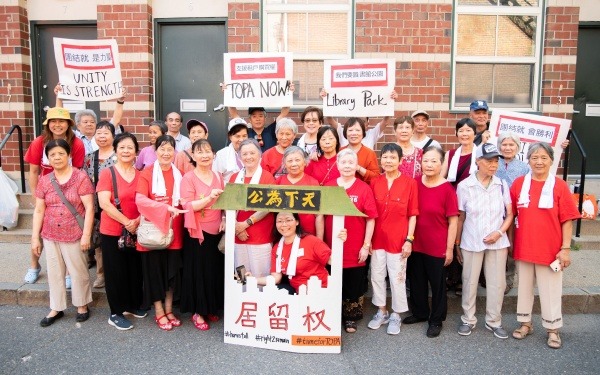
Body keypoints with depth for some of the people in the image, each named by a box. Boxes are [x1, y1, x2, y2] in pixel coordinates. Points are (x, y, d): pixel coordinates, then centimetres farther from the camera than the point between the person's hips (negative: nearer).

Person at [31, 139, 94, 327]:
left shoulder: (80, 177, -10)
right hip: (50, 236, 4)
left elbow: (89, 208, -11)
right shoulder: (44, 180, 4)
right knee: (54, 273, 14)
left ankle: (82, 305, 28)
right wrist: (35, 237, 4)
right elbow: (39, 210, 7)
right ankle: (56, 308, 30)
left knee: (78, 272, 9)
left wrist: (86, 235, -14)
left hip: (75, 235, -4)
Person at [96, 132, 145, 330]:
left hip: (137, 231, 4)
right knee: (115, 272, 5)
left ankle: (133, 305, 33)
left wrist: (138, 221, -12)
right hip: (112, 232, -4)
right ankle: (116, 313, 18)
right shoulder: (107, 173, -8)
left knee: (135, 269, 14)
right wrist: (126, 222, -18)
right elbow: (104, 203, -16)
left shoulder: (141, 175, 5)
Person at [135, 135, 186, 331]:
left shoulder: (179, 174, 9)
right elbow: (140, 200, -18)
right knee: (155, 270, 5)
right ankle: (159, 313, 19)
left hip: (174, 230, 4)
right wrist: (165, 207, -28)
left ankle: (168, 310, 24)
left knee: (172, 270, 10)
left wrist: (176, 212, -5)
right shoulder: (146, 174, -4)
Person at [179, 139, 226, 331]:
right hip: (197, 232, -5)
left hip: (216, 231, 5)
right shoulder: (188, 178, -8)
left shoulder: (218, 177, 8)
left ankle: (211, 308, 28)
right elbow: (188, 206, -16)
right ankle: (198, 312, 17)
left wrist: (224, 219, 0)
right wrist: (209, 197, -28)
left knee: (215, 270, 12)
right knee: (198, 272, 3)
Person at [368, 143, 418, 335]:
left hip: (398, 239, -3)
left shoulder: (409, 183, -6)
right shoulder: (374, 182, 1)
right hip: (377, 238, 3)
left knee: (397, 278, 8)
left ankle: (396, 315, 26)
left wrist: (409, 239, -8)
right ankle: (381, 311, 32)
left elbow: (412, 214, -4)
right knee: (377, 276, 13)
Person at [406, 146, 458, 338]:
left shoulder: (447, 189, -13)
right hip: (416, 244, 4)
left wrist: (449, 248, -8)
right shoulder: (415, 184, -1)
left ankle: (436, 320, 30)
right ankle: (419, 312, 40)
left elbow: (453, 221, -9)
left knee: (437, 284, 12)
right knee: (416, 281, 19)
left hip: (438, 247, -4)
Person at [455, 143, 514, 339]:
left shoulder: (502, 185, -1)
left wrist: (499, 232, -11)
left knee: (497, 283, 9)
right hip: (471, 243, -2)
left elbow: (509, 214, 5)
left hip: (497, 242, 2)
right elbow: (460, 218, -1)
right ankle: (468, 319, 26)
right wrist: (457, 244, 1)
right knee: (470, 282, 9)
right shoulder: (464, 186, -7)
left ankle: (494, 321, 26)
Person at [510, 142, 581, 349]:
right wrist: (509, 241, 4)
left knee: (550, 290, 8)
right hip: (523, 247, 2)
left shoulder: (559, 186, -6)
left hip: (550, 250, -2)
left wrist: (565, 248, -8)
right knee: (524, 287, 15)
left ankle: (552, 329, 25)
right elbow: (511, 214, 5)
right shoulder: (519, 183, 0)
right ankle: (525, 323, 31)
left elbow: (567, 220, -5)